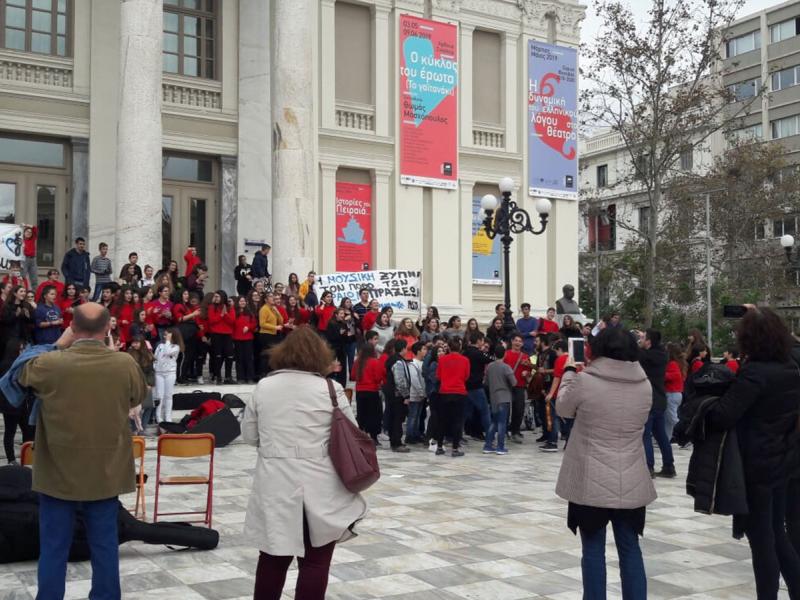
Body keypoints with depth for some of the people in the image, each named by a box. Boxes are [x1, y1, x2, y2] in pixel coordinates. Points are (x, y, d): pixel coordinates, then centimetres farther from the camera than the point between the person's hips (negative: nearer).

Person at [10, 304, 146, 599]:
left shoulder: (49, 363, -16)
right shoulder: (126, 364, -12)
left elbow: (21, 375, 8)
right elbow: (138, 397, 8)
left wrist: (58, 345, 12)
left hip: (58, 473, -1)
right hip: (106, 473, 1)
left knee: (54, 548, 10)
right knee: (105, 545, 13)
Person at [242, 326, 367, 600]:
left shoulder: (263, 387, 2)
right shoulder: (331, 389, -7)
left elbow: (249, 435, 9)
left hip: (275, 485, 3)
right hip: (319, 486, -3)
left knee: (273, 557, 15)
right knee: (315, 562, 5)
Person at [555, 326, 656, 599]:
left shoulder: (584, 382, -14)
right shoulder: (645, 385, -2)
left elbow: (563, 409, 4)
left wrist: (569, 371, 18)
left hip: (592, 483, -3)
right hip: (631, 484, 3)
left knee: (593, 551, 6)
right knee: (630, 550, 12)